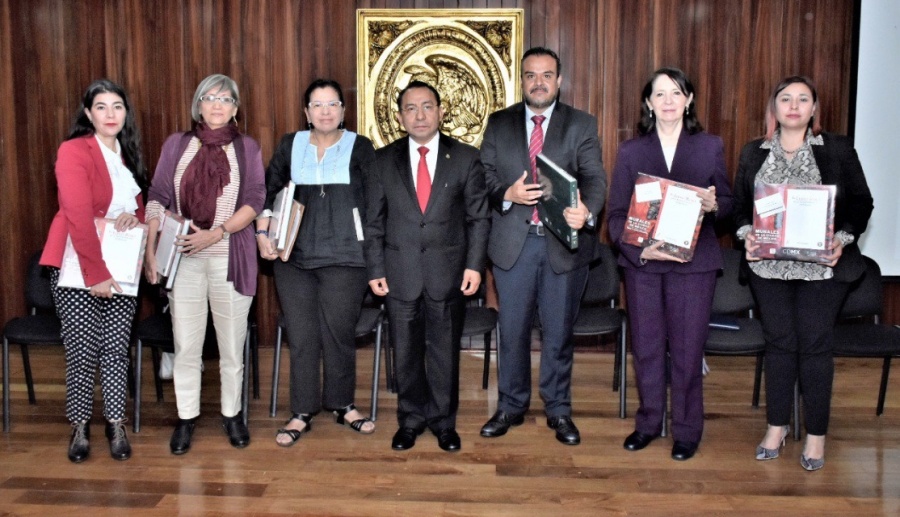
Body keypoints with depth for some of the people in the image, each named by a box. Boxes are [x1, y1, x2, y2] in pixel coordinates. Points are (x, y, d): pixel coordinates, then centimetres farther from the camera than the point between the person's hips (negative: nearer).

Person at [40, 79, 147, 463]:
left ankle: (116, 425, 15)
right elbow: (78, 217, -17)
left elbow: (140, 200, 20)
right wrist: (95, 274, -20)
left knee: (116, 347, 4)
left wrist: (135, 214, -5)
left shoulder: (128, 153, 10)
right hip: (78, 268, -5)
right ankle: (79, 427, 16)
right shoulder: (74, 151, -10)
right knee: (83, 349, -1)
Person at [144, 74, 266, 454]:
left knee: (232, 343, 6)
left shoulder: (247, 148, 5)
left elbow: (255, 201, -3)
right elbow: (157, 198, 5)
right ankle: (186, 417, 18)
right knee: (185, 344, 4)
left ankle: (232, 414, 22)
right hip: (182, 257, 1)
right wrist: (150, 251, -4)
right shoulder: (176, 145, 8)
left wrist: (216, 233, -15)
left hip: (230, 256, -1)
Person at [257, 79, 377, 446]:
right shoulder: (290, 146, 10)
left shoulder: (360, 147, 4)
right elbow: (268, 191, 12)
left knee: (339, 333, 4)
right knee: (301, 336, 4)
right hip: (294, 257, 2)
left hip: (344, 257, -2)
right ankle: (302, 413, 16)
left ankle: (342, 405, 23)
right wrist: (262, 232, 0)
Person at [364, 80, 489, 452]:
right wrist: (375, 269, 0)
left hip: (448, 272, -1)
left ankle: (443, 421, 24)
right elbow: (373, 222, 5)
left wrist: (474, 264, -6)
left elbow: (478, 217, 1)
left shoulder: (466, 158, 1)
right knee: (406, 350, 9)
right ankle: (411, 418, 26)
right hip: (400, 273, 1)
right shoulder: (383, 161, 4)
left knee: (445, 349, 8)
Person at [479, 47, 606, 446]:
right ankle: (511, 406, 26)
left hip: (564, 243, -1)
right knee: (512, 330, 10)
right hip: (513, 243, 1)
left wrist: (587, 211, -29)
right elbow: (483, 175, 4)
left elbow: (595, 178, -8)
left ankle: (559, 410, 24)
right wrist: (507, 194, -17)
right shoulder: (498, 124, 8)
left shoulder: (582, 125, 3)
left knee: (559, 331, 9)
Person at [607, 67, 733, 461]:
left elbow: (727, 204, 8)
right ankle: (648, 422, 25)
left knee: (687, 349, 2)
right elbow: (616, 213, 1)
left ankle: (687, 430, 17)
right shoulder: (630, 151, 5)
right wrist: (639, 250, -15)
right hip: (642, 262, 1)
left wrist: (713, 205, -16)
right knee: (646, 347, 8)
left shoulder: (710, 147, 6)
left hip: (694, 262, -1)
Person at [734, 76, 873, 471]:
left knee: (815, 345, 2)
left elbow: (861, 202, 2)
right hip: (768, 265, 2)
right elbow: (739, 203, 10)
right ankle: (776, 426, 22)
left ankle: (816, 436, 14)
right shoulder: (754, 153, 9)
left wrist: (843, 239, -12)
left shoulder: (837, 149, 2)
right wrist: (746, 233, -8)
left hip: (822, 266, -2)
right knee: (779, 343, 9)